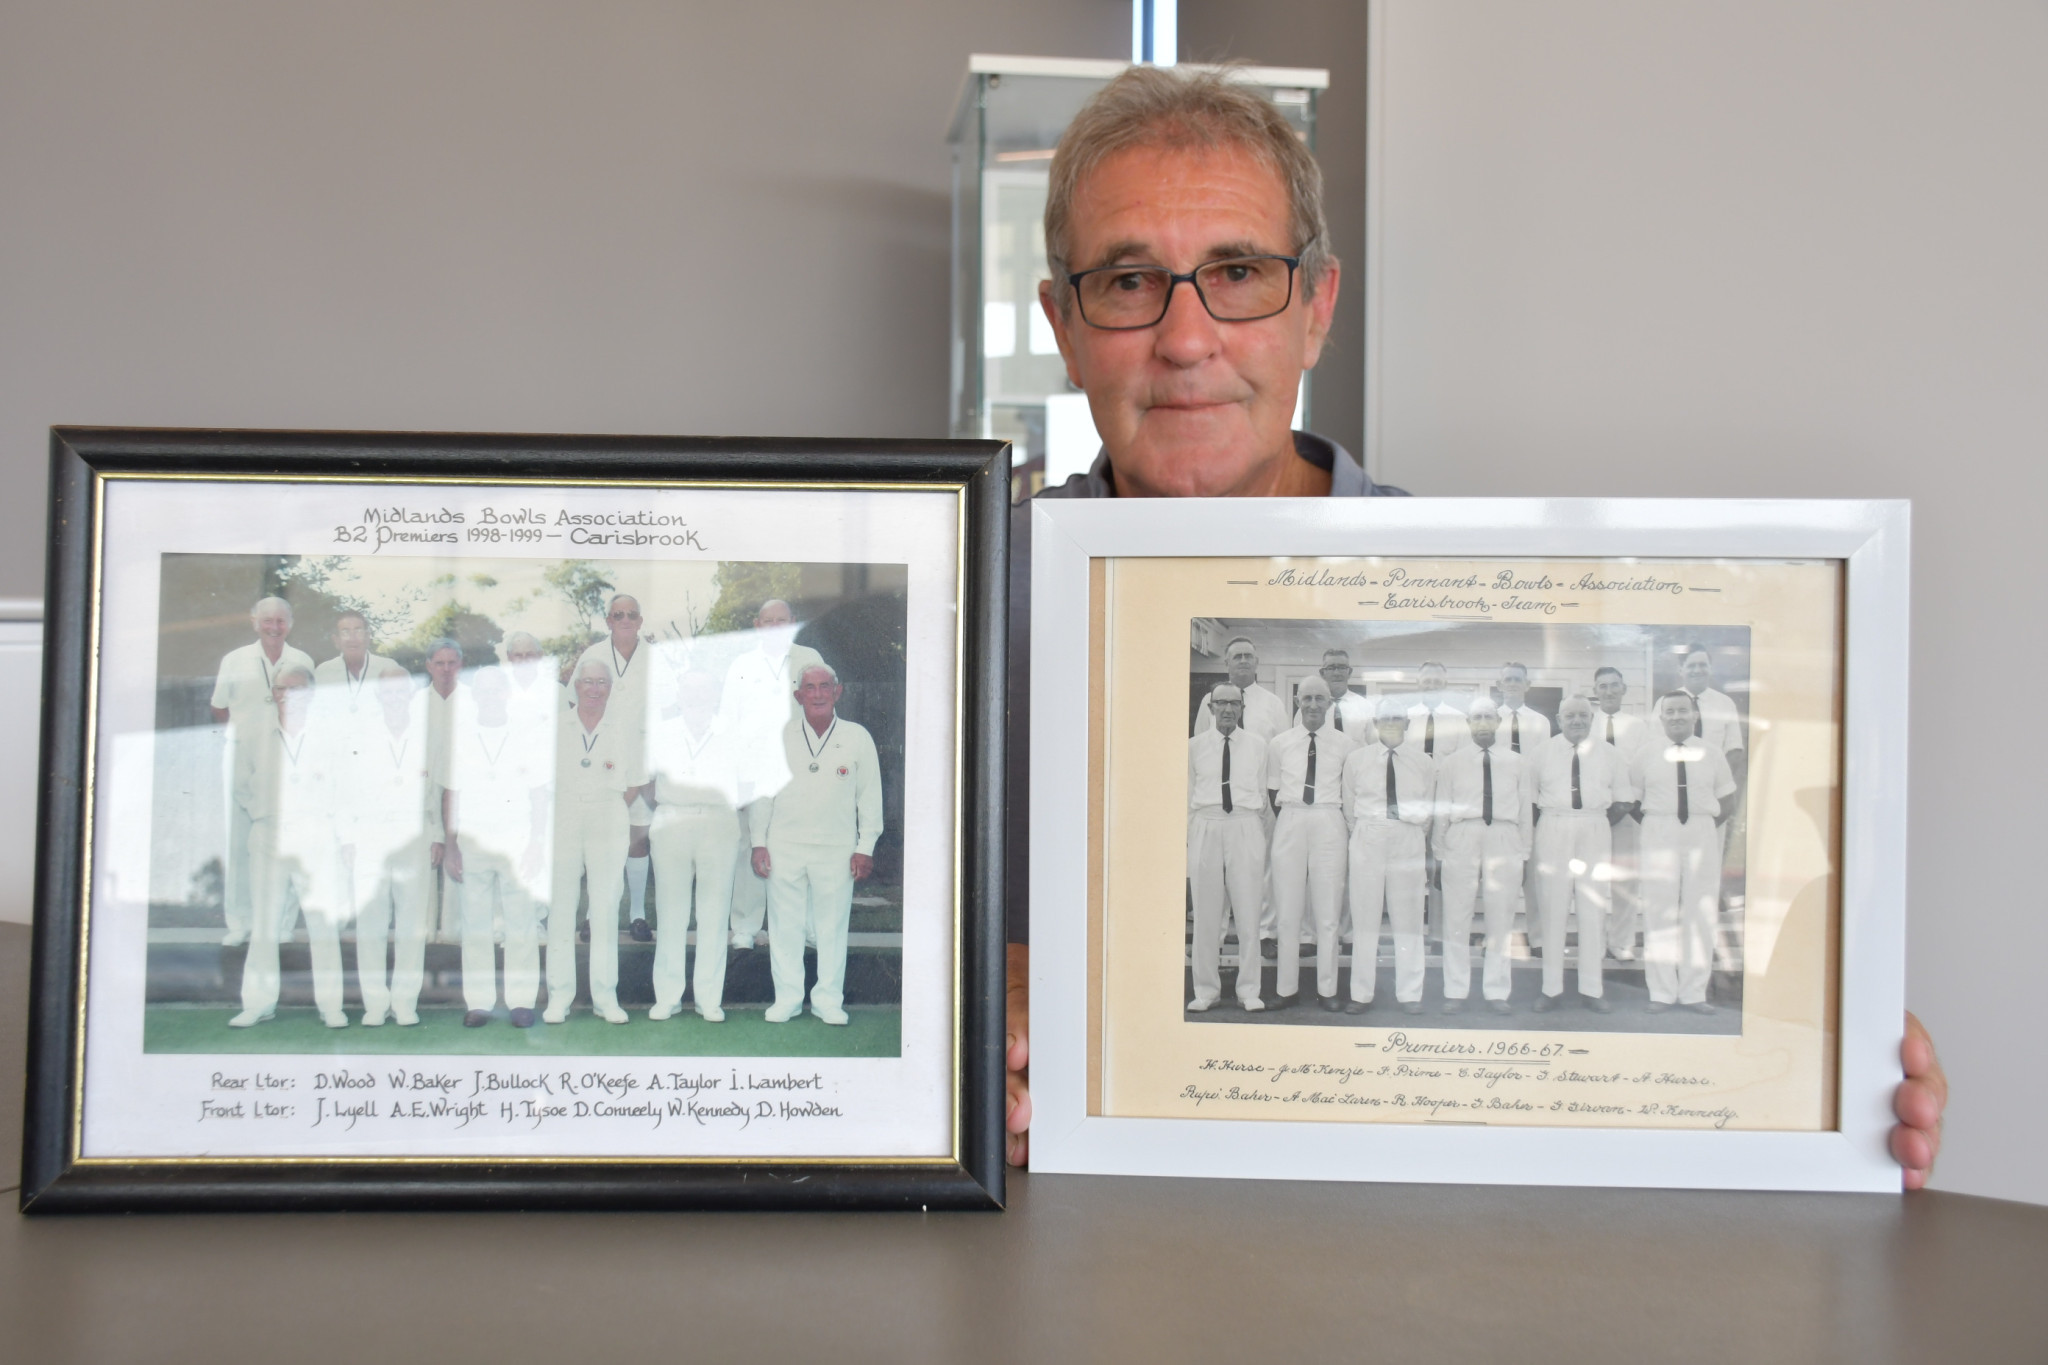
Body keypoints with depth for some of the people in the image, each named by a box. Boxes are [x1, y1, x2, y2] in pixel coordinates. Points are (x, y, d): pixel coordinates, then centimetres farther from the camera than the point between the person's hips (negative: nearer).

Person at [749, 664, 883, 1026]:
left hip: (836, 848, -1)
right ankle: (787, 997, 16)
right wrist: (759, 842, 5)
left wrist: (865, 847, 3)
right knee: (784, 925, 4)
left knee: (832, 926, 4)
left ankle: (828, 999, 16)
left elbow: (870, 796, 6)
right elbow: (761, 789, 10)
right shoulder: (778, 736, 5)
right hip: (784, 846, 1)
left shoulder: (858, 738, 3)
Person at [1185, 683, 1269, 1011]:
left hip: (1245, 828, 0)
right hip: (1206, 828, 0)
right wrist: (1187, 837, 9)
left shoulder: (1257, 745, 7)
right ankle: (1206, 990, 15)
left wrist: (1262, 833, 7)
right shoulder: (1195, 746, 7)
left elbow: (1263, 792, 10)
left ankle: (1249, 990, 12)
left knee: (1248, 912, 2)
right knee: (1206, 914, 4)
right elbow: (1188, 794, 11)